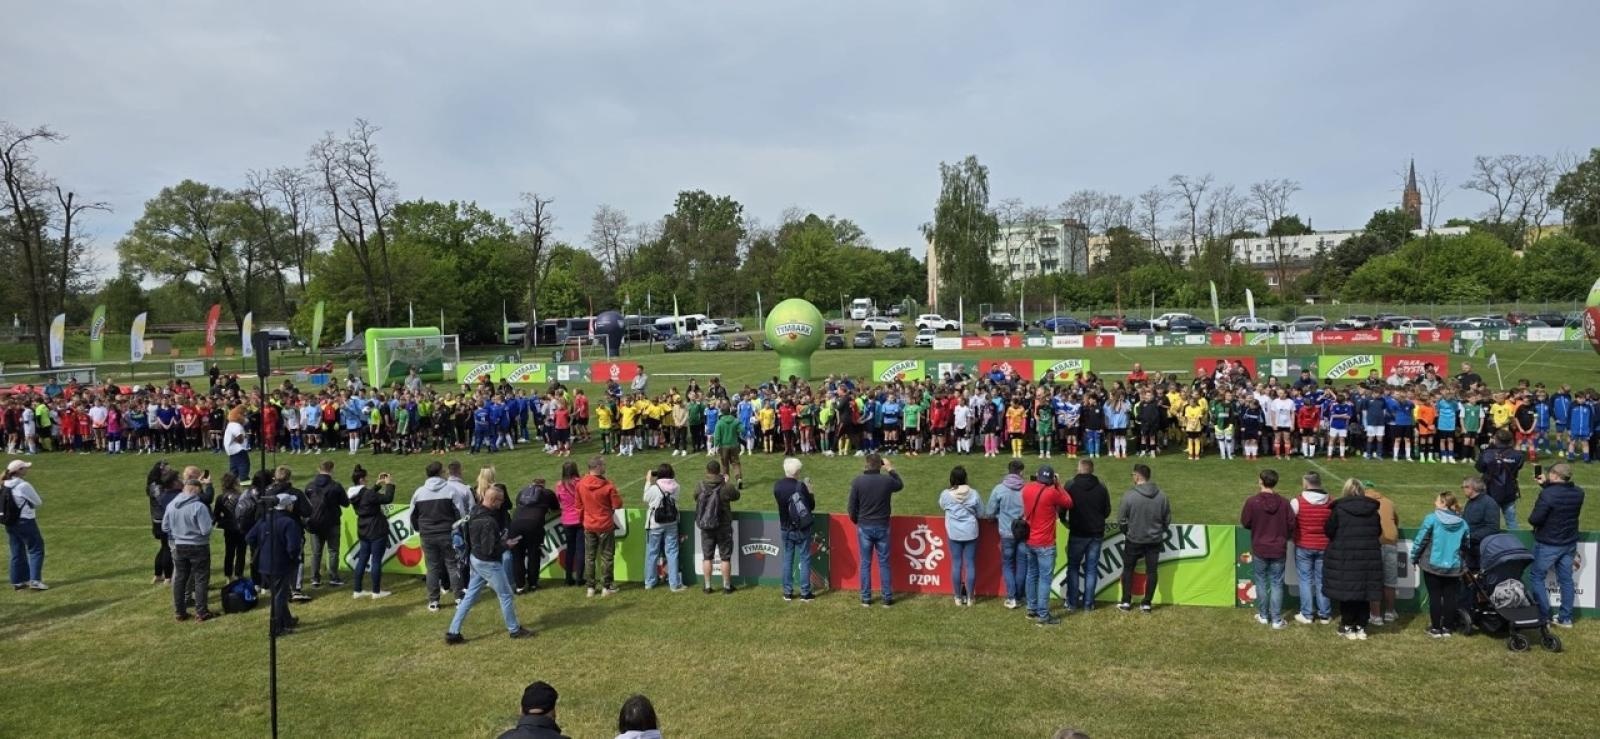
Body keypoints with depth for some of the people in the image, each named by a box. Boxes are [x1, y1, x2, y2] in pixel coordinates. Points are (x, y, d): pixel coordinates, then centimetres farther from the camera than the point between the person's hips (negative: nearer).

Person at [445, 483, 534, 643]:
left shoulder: (476, 512, 0)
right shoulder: (488, 522, -29)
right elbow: (489, 549, -28)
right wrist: (506, 544, -14)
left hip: (476, 559, 9)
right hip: (488, 563, -9)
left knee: (470, 596, 15)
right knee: (506, 595, 8)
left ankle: (453, 632, 17)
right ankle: (514, 630, 23)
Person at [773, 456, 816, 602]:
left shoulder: (777, 486, -5)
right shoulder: (800, 486, -19)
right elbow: (812, 506, -11)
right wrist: (809, 492, 5)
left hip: (786, 529, 4)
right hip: (802, 530, -4)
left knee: (788, 559, 14)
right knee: (805, 559, 6)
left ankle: (787, 592, 17)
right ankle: (805, 593, 8)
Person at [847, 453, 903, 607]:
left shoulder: (858, 481, -9)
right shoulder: (887, 480, -7)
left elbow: (852, 506, -5)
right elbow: (900, 485, 17)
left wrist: (856, 521, 12)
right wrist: (891, 470, 28)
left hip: (864, 527, 0)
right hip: (882, 526, 1)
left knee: (865, 563, 8)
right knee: (884, 563, 8)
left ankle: (866, 598, 12)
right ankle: (887, 598, 12)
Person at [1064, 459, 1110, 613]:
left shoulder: (1070, 485, -10)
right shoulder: (1101, 487, -2)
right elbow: (1107, 511, 4)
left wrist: (1064, 521, 14)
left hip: (1077, 533, -2)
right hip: (1096, 534, 2)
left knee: (1073, 568, 10)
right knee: (1091, 569, 9)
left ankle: (1072, 602, 9)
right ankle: (1088, 603, 9)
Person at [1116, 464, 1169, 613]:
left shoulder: (1129, 495, -17)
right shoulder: (1161, 495, -6)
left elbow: (1121, 520, -10)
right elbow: (1167, 519, 3)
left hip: (1133, 540, -2)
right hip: (1155, 540, 2)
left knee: (1128, 569, 14)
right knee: (1151, 570, 11)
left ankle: (1126, 602, 17)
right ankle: (1147, 603, 15)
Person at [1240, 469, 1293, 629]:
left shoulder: (1252, 502, -15)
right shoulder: (1283, 503, -11)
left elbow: (1245, 523, -6)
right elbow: (1291, 524, -5)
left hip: (1259, 549, -1)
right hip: (1279, 549, 1)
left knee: (1261, 582, 14)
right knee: (1277, 584, 8)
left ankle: (1263, 616, 23)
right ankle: (1276, 620, 10)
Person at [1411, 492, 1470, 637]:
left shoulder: (1431, 519, -12)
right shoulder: (1462, 523, 2)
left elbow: (1420, 540, -11)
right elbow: (1466, 545, 11)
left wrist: (1414, 558, 2)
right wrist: (1463, 562, 27)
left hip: (1433, 565, -3)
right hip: (1454, 566, 3)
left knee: (1435, 596, 5)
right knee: (1450, 597, 10)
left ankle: (1435, 628, 8)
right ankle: (1447, 628, 15)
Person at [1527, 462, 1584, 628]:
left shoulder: (1547, 494, -26)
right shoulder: (1578, 493, -3)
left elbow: (1534, 520, -23)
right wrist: (1546, 485, 15)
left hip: (1548, 544, -7)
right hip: (1570, 543, 7)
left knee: (1536, 577, 7)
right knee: (1566, 579, 14)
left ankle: (1544, 617, 6)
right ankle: (1566, 618, 20)